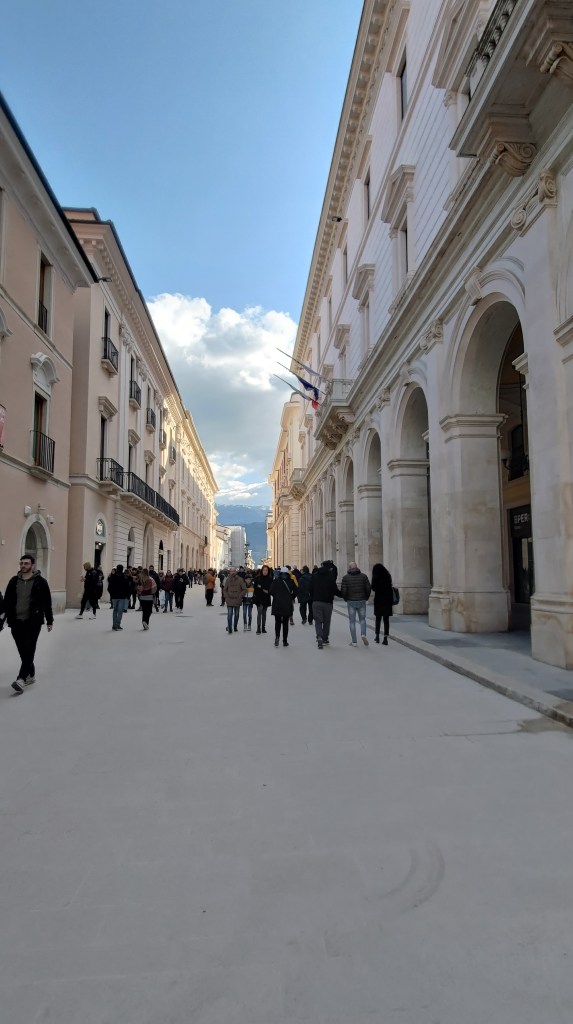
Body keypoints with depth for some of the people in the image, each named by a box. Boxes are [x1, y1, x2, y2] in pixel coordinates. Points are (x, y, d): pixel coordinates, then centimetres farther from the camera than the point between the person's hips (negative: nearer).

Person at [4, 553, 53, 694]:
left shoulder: (40, 581, -4)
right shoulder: (14, 581, 7)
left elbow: (47, 603, -2)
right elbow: (7, 601, 10)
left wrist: (49, 621, -1)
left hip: (33, 622, -4)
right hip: (16, 622, 5)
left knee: (28, 650, -9)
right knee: (23, 651, 10)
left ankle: (21, 679, -14)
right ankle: (31, 675, 24)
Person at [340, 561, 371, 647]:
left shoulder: (346, 577, -4)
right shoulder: (363, 576, 0)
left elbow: (343, 591, -8)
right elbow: (368, 588, -2)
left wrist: (346, 599, 10)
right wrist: (366, 598, 13)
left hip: (351, 602, -1)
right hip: (362, 601, 1)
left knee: (352, 621, 8)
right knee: (362, 619, 17)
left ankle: (354, 642, 7)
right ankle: (363, 634, -8)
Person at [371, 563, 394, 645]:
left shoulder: (376, 578, -9)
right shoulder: (388, 576, 3)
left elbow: (373, 588, -6)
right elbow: (390, 588, 6)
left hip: (378, 601, -3)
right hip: (388, 600, 3)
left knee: (377, 619, 13)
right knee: (386, 620, 4)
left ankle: (377, 636, 19)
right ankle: (385, 638, -1)